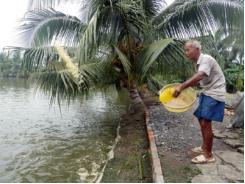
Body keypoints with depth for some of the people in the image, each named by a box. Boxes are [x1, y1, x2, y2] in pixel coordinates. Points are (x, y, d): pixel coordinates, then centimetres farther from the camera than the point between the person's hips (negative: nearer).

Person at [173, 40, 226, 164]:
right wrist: (184, 86, 8)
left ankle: (208, 155, 2)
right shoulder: (198, 63, 10)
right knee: (201, 120, 14)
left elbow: (199, 77, -35)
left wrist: (182, 86, -39)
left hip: (214, 94, -10)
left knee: (205, 123, -11)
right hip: (207, 93, 10)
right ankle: (204, 147, 30)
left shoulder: (206, 59, -19)